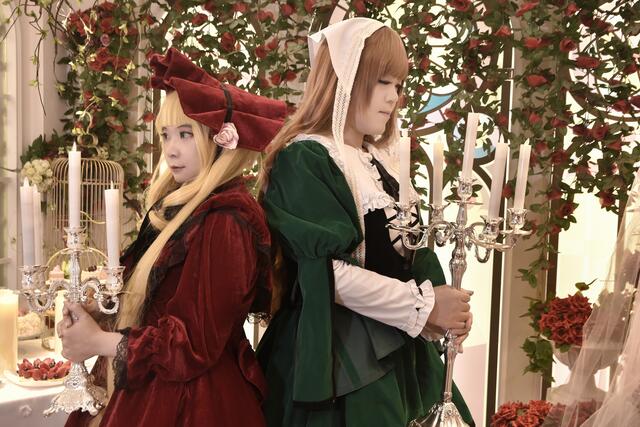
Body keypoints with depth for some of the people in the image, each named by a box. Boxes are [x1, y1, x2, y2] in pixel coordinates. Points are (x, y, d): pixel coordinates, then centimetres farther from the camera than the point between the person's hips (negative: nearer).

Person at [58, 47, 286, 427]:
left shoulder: (225, 221, -23)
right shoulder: (185, 205, 3)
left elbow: (198, 341, -21)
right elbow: (157, 303, 8)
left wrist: (100, 342, -13)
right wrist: (92, 316, -5)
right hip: (163, 386, 7)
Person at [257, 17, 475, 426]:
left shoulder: (381, 162, 12)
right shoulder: (305, 160, -14)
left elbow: (407, 252, 13)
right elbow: (331, 273, -21)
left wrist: (442, 304, -5)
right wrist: (424, 305, -14)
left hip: (398, 349, 8)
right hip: (340, 356, -8)